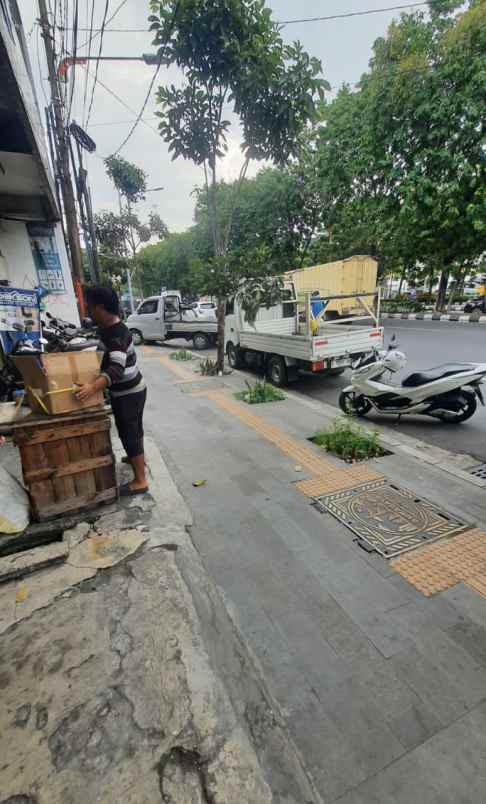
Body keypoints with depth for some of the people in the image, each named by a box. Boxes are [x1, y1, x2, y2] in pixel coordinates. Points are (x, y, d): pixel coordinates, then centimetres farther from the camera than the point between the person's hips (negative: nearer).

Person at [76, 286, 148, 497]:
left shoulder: (115, 334, -25)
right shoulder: (110, 328, 7)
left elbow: (117, 368, -39)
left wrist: (93, 386, -52)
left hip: (127, 394, -10)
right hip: (133, 389, 10)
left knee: (128, 433, -1)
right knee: (134, 428, 26)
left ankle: (140, 481, 10)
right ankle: (137, 457, 49)